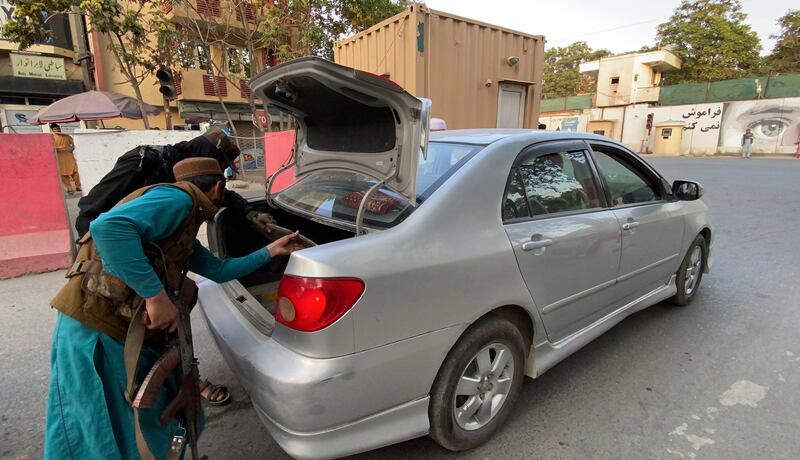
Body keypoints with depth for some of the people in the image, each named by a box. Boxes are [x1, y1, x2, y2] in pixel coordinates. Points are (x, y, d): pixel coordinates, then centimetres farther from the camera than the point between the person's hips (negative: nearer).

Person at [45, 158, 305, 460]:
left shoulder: (184, 221, 19)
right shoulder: (178, 199, -14)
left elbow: (217, 269, 22)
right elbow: (109, 226, -30)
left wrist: (271, 251, 22)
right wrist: (155, 295, -28)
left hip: (129, 330, 10)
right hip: (95, 329, -10)